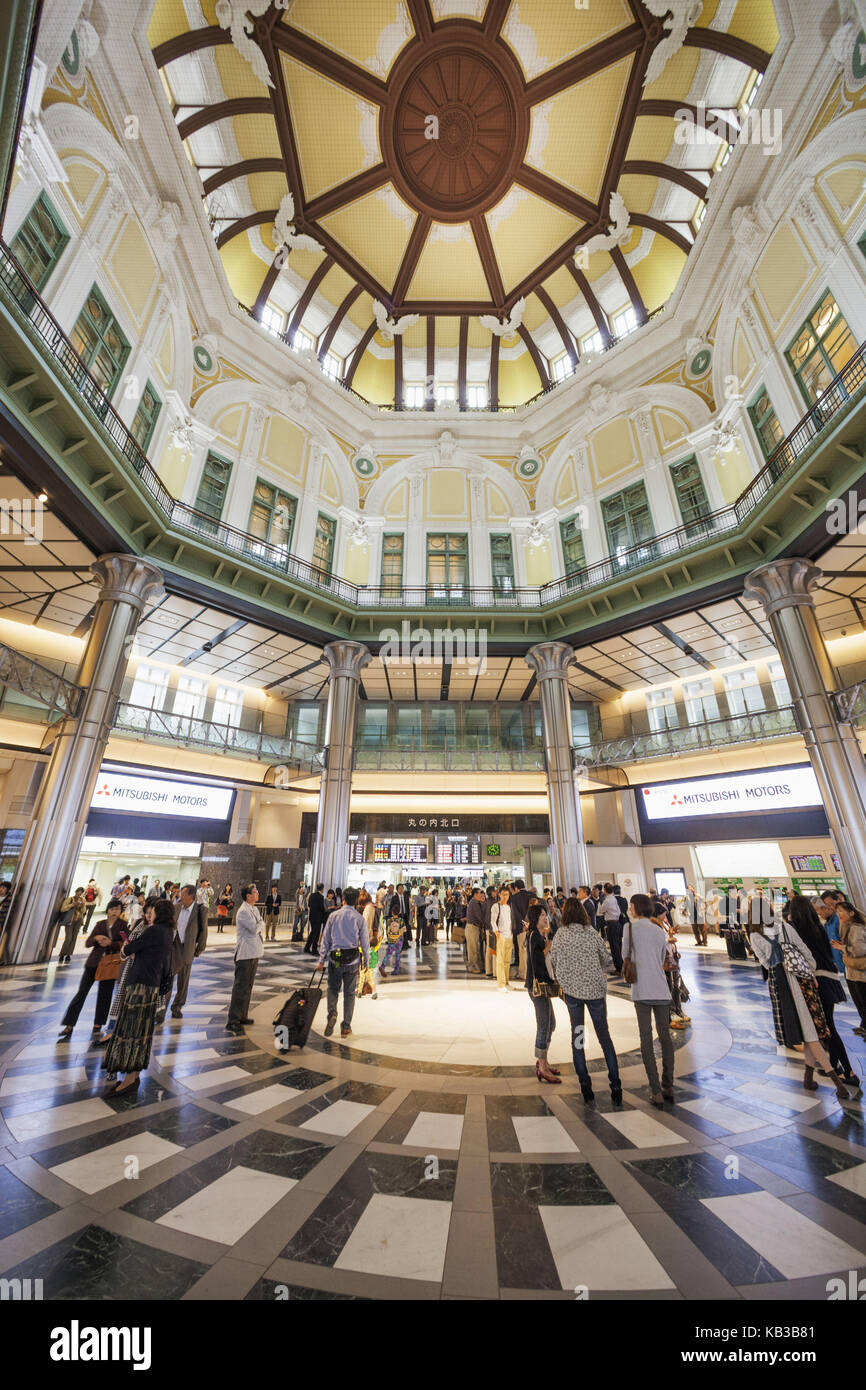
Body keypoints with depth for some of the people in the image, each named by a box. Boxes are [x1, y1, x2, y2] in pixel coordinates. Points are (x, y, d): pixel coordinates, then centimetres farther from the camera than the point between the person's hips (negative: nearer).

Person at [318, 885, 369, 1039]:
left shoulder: (333, 915, -2)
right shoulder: (359, 918, -4)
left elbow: (325, 938, 2)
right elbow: (365, 942, 0)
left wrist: (322, 959, 11)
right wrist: (366, 961, 10)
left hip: (335, 958, 1)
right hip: (353, 959, 0)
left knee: (333, 988, 19)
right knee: (349, 993, 11)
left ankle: (332, 1012, -5)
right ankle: (346, 1027, 14)